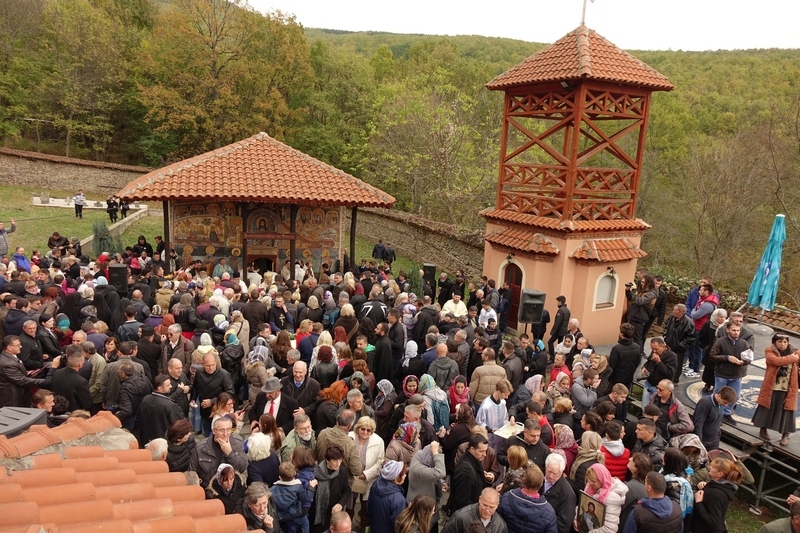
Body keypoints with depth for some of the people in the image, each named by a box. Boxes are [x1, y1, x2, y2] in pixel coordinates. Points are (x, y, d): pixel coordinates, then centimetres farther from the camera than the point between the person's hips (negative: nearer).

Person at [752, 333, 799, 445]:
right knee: (767, 410, 12)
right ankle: (763, 430, 29)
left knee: (786, 412, 7)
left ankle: (785, 435, 20)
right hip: (771, 389, -2)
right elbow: (776, 361, -26)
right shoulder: (769, 352, -7)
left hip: (787, 390, 2)